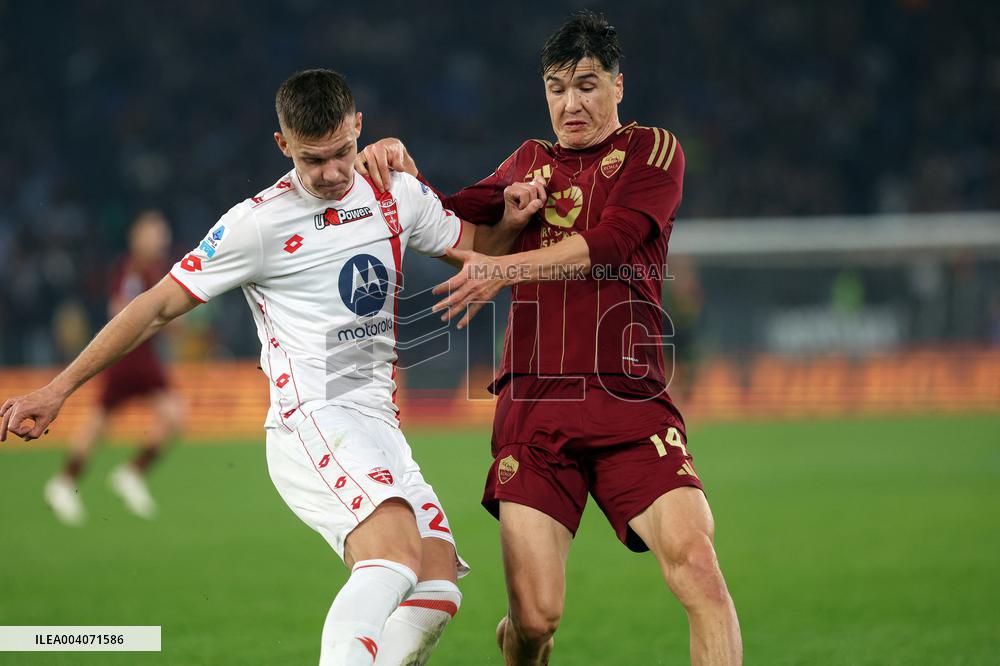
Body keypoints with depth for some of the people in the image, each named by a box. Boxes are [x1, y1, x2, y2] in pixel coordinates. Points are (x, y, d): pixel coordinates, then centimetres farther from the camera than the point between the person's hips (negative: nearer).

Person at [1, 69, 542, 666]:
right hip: (313, 421, -7)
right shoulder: (260, 222, -3)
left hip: (378, 425, 7)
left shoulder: (397, 195, 13)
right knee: (397, 555, -31)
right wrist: (59, 389, 1)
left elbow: (473, 248, 27)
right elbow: (161, 306, 1)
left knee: (438, 592, -9)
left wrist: (509, 218, 3)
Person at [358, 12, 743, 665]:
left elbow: (608, 242, -6)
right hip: (534, 405, 2)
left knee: (696, 564, -23)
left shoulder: (653, 149, 9)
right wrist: (404, 169, -2)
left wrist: (505, 270, -14)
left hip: (628, 402, -2)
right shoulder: (531, 161, 22)